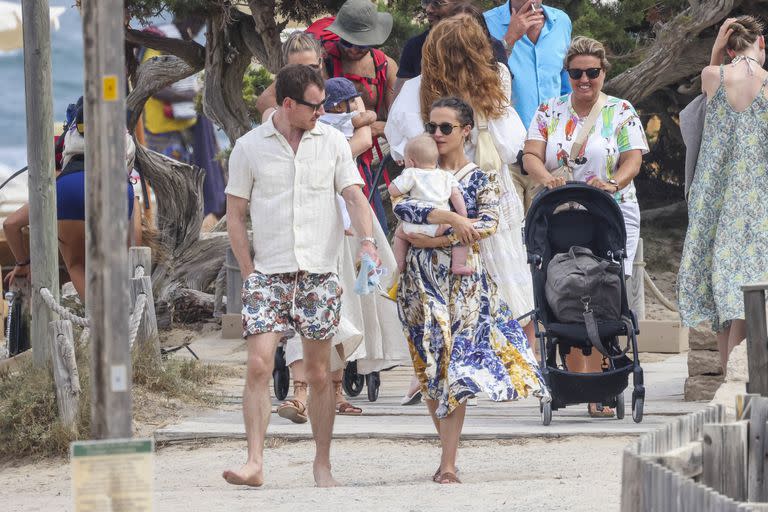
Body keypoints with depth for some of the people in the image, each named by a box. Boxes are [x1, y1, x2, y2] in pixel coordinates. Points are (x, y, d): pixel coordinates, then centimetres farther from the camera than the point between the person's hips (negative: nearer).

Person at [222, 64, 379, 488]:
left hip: (319, 274, 2)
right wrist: (250, 274, -3)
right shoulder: (249, 147, 2)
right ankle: (255, 462, -15)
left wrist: (367, 239, -16)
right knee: (259, 365, -15)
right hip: (268, 274, -2)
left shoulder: (332, 142, 7)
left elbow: (353, 196, 4)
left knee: (318, 374, 5)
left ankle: (322, 464, 16)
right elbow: (235, 217, 5)